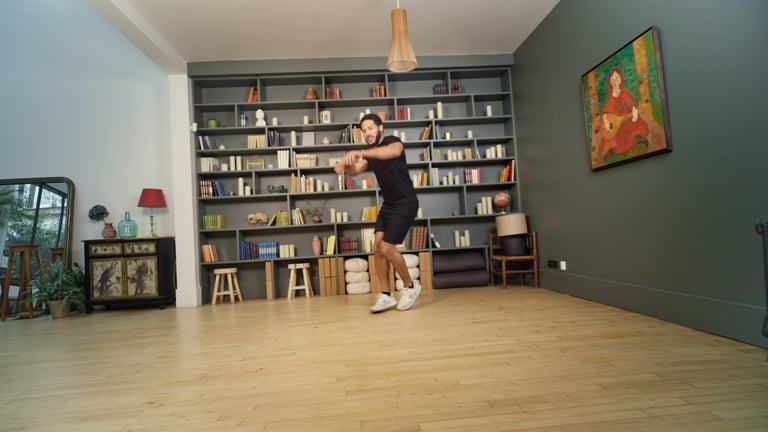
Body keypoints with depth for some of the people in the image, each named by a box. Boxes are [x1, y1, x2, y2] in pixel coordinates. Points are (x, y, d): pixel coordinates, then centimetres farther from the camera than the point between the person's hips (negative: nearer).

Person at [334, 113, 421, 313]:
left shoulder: (392, 141, -12)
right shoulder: (370, 154, 10)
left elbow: (394, 151, -38)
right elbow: (355, 170, -5)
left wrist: (360, 153, -51)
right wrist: (346, 165, -31)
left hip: (405, 203, -8)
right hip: (388, 204, 8)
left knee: (387, 247, -12)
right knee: (377, 247, -1)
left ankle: (411, 286, 10)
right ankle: (386, 295, 7)